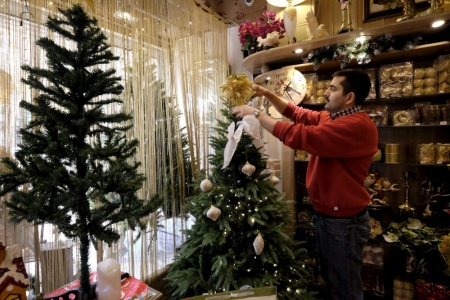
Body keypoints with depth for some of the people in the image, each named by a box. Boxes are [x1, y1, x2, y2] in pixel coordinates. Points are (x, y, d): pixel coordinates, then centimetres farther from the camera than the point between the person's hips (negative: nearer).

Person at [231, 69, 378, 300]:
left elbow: (299, 137, -31)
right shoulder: (330, 117, 8)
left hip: (343, 222, -9)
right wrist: (266, 94, -1)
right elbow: (296, 113, 13)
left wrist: (256, 114, -23)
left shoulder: (357, 126, -25)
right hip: (324, 214, 9)